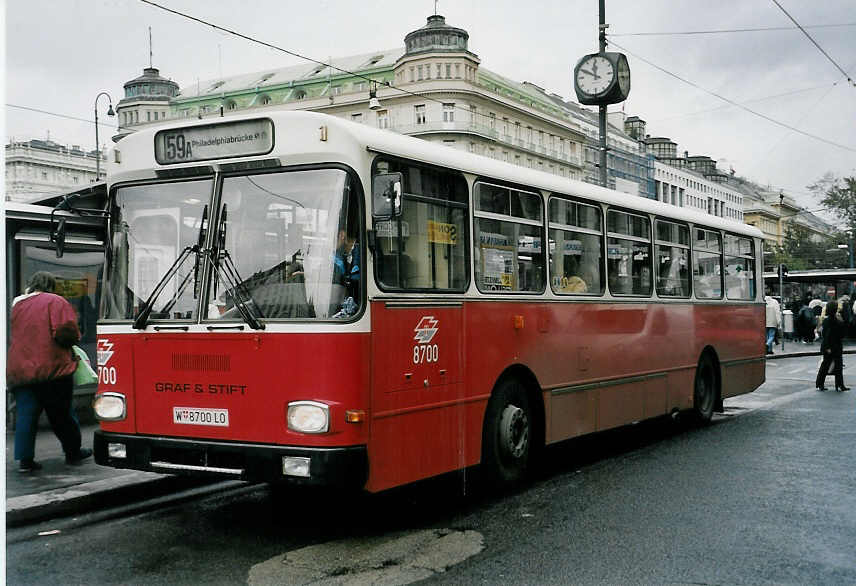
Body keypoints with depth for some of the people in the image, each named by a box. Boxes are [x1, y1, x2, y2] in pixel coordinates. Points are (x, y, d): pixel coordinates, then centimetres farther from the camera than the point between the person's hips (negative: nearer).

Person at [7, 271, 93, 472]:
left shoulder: (17, 305, 15)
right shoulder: (56, 302, -5)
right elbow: (67, 334, -16)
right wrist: (74, 338, 5)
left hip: (19, 370, 5)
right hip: (51, 368, -5)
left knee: (25, 415, 5)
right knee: (61, 414, 7)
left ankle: (24, 458, 0)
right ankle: (73, 452, 20)